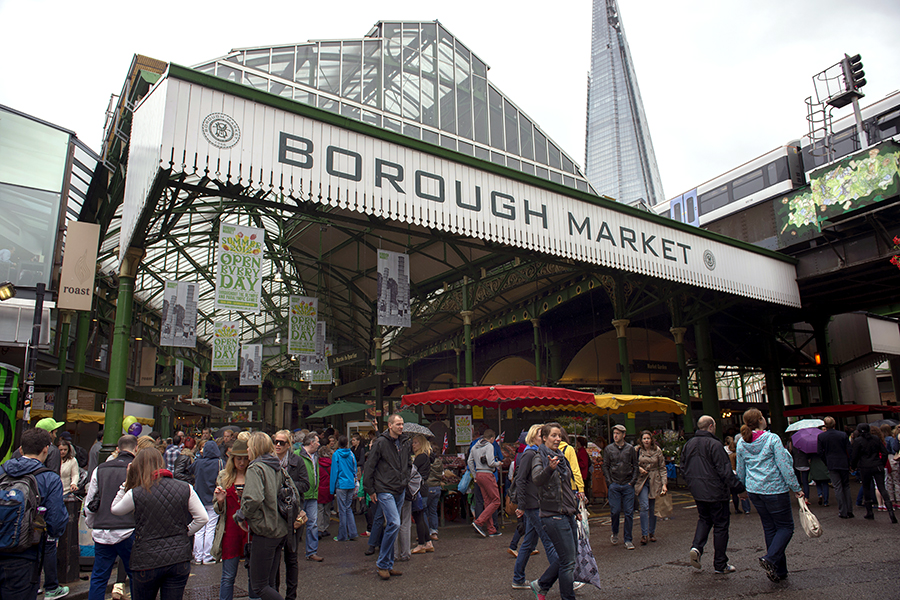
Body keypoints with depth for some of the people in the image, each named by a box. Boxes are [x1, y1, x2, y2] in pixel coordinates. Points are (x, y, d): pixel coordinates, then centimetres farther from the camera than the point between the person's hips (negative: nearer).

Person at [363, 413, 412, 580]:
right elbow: (369, 467, -7)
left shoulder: (405, 443, 9)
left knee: (392, 526, 11)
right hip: (385, 491, -7)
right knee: (394, 524, -16)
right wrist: (371, 490, -7)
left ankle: (388, 565, 21)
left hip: (400, 491, 7)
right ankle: (382, 564, -2)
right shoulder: (380, 443, -10)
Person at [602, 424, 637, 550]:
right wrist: (609, 482, -3)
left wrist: (633, 481, -1)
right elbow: (605, 466, 6)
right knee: (615, 511, -2)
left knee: (629, 512, 1)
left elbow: (635, 466, 8)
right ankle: (615, 533, 24)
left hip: (628, 485, 0)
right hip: (614, 485, 0)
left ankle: (628, 540, 11)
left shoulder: (630, 448, 6)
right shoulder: (608, 449, 5)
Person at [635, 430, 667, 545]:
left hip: (655, 481, 1)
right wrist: (638, 467, -10)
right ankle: (644, 535, -7)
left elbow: (662, 468, 4)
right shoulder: (637, 450, 1)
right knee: (644, 507, -13)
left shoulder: (657, 450, 2)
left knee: (653, 508, 6)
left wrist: (664, 484, -3)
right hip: (642, 481, -1)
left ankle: (652, 533, 23)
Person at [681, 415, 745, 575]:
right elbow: (725, 471, -18)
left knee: (704, 519, 21)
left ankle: (696, 547, -1)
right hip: (715, 492, -6)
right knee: (721, 525, 5)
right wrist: (740, 489, -9)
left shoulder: (688, 445, 7)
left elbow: (683, 469, 14)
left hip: (697, 492, 7)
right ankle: (720, 565, 12)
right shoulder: (714, 444, -16)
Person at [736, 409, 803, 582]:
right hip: (775, 490, -5)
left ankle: (779, 571, 17)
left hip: (754, 490, 6)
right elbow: (784, 466, -14)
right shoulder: (772, 439, -13)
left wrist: (746, 486, 27)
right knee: (785, 526, 6)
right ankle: (770, 558, -13)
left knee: (769, 528, 14)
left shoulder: (741, 443, 3)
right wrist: (796, 488, -5)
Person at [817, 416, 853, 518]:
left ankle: (842, 512, 3)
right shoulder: (843, 434, -2)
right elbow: (849, 450, -1)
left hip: (831, 465, -1)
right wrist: (849, 463, 7)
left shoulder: (821, 436, -5)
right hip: (844, 464, 1)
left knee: (838, 487, 3)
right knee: (846, 486, 13)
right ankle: (849, 510, 13)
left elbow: (820, 452, -3)